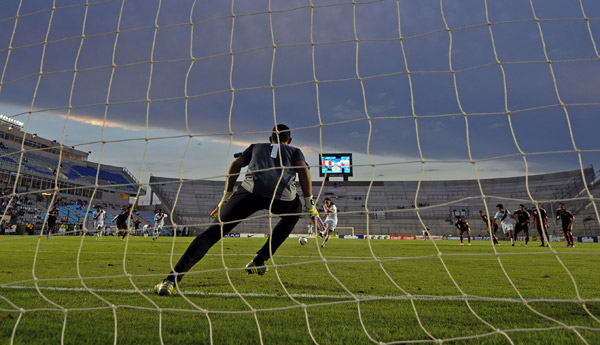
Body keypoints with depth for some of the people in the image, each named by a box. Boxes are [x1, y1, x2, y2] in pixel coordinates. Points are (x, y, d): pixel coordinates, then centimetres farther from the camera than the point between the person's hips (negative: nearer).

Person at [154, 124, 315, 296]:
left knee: (214, 230, 0)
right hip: (283, 196, 0)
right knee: (293, 214, 34)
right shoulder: (295, 151, 33)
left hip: (251, 190, 0)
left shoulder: (256, 146, 36)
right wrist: (309, 202, 12)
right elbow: (304, 169, 12)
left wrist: (227, 195, 26)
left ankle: (172, 279, -14)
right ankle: (259, 262, 26)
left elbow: (236, 164, 22)